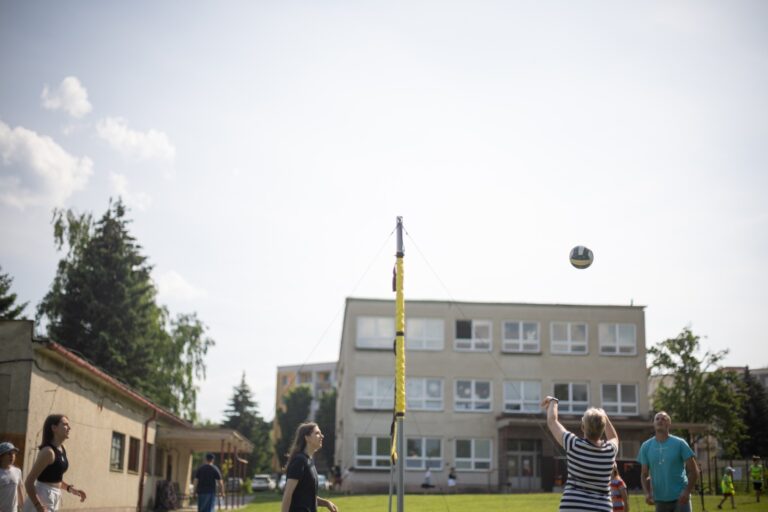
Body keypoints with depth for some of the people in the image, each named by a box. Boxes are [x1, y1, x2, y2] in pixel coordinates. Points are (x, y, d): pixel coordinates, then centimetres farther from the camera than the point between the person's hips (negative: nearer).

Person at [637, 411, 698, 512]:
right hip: (660, 500, 3)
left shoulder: (679, 443, -5)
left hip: (680, 498, -3)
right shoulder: (646, 446, 2)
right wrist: (647, 493, -11)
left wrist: (687, 491, -17)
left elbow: (694, 471, -4)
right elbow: (644, 475, 7)